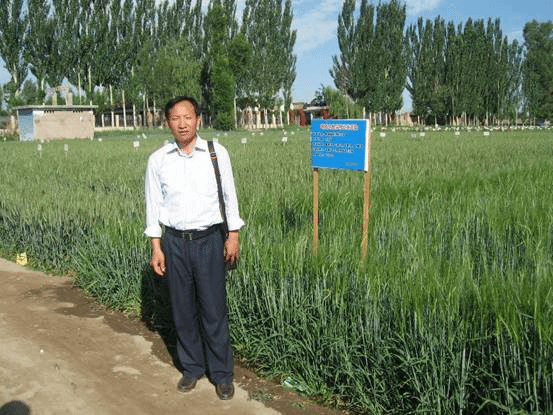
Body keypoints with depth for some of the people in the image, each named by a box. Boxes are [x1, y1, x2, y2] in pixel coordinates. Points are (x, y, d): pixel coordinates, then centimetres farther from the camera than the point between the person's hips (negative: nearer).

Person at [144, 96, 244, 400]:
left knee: (214, 309, 3)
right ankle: (192, 367, 29)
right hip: (174, 241, 2)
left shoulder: (216, 152, -2)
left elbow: (229, 195, 4)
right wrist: (156, 248, 2)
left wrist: (233, 235, 2)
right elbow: (153, 205, 4)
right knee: (183, 309, 11)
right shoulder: (157, 160, 0)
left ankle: (221, 373, 19)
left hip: (209, 240, -1)